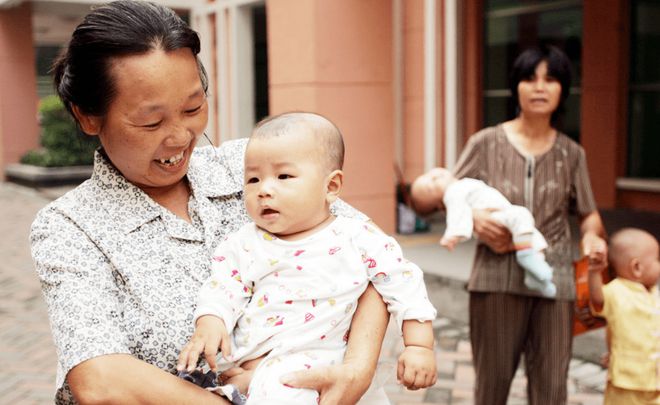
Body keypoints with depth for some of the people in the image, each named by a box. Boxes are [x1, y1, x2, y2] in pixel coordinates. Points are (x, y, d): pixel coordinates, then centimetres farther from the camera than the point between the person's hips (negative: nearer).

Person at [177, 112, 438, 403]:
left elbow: (404, 284, 3)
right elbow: (223, 286, 6)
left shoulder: (358, 240, 0)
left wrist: (419, 346, -3)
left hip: (302, 357, -4)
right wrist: (209, 322, -16)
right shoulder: (245, 243, 10)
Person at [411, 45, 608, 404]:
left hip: (553, 280, 2)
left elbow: (588, 213, 12)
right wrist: (473, 216, -18)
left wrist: (592, 235, -10)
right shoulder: (486, 143, -1)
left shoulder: (571, 154, 6)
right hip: (498, 278, -1)